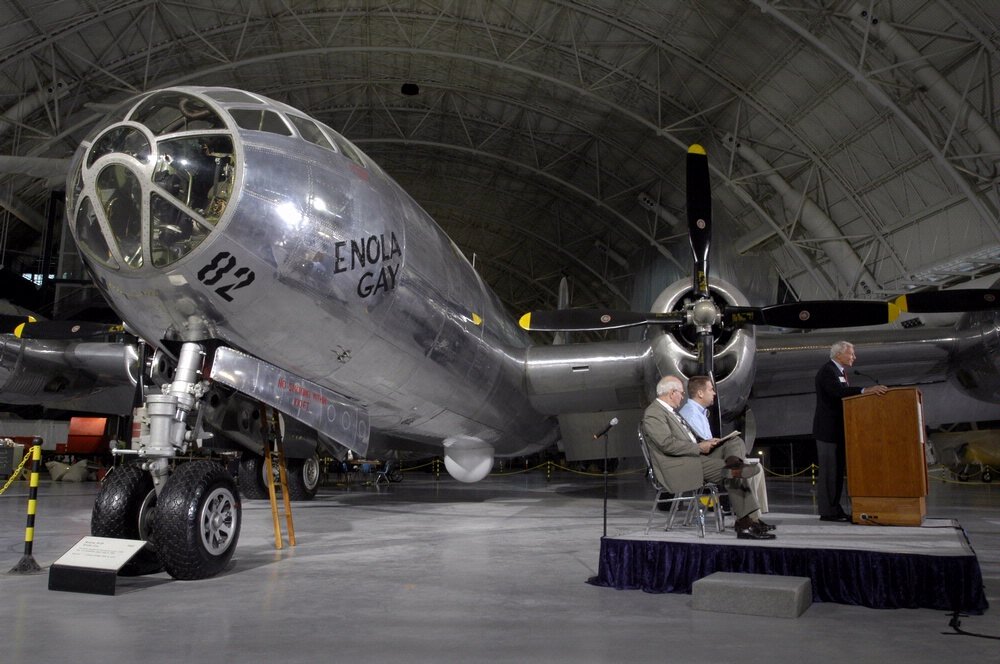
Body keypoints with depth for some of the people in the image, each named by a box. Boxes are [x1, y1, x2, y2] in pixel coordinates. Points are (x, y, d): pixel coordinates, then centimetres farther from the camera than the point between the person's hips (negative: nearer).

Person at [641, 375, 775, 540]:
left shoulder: (671, 411, 21)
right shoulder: (653, 414, -11)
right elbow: (667, 444, -21)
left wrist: (704, 442, 8)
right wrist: (699, 447, -15)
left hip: (695, 457, 10)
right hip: (679, 468, -10)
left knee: (735, 442, -2)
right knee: (733, 473, -20)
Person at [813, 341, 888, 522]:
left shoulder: (840, 371, 18)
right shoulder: (827, 370, -14)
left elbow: (845, 394, 13)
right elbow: (839, 391, -30)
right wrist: (866, 390, -38)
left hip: (838, 429, 10)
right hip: (828, 429, -10)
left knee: (837, 470, 12)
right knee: (828, 470, -7)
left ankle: (834, 509, 17)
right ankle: (827, 511, -4)